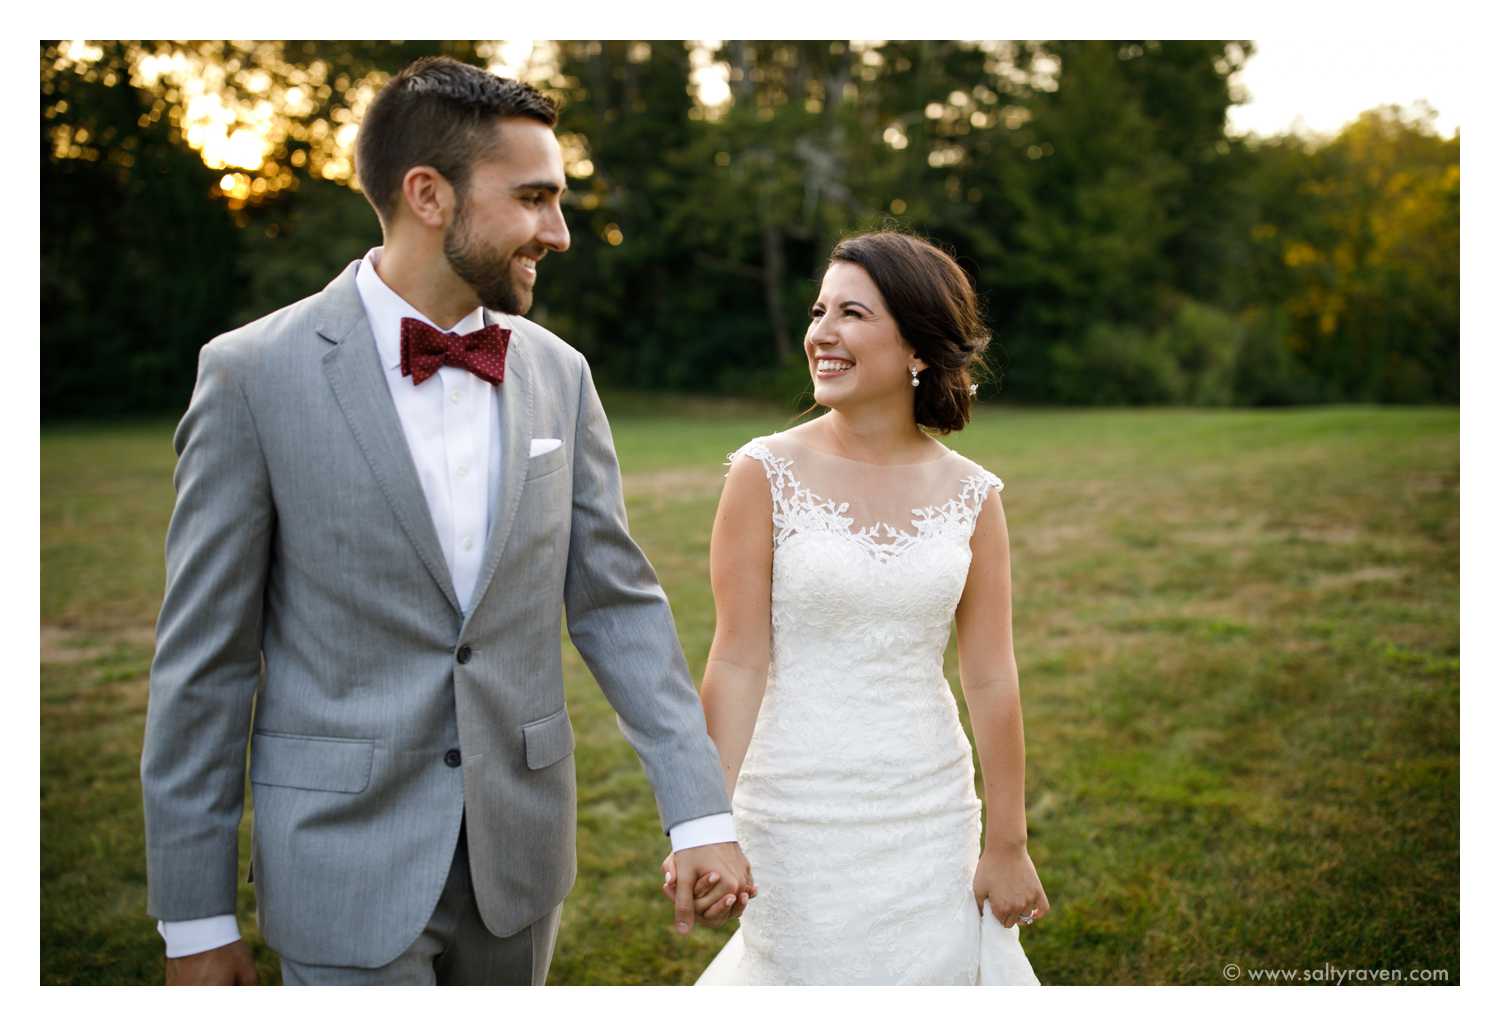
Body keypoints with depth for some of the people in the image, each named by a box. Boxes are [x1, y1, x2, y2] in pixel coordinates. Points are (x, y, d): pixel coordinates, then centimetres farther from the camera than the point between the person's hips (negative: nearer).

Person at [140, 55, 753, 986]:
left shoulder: (557, 374, 1)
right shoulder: (255, 374, -11)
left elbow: (619, 604, 3)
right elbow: (204, 655, -8)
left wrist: (703, 813, -4)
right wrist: (195, 917, -6)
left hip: (522, 854, 4)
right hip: (349, 865, -4)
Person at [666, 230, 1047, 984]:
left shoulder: (971, 496, -1)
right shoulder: (767, 474, -9)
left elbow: (989, 677, 0)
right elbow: (738, 662, -9)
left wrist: (1007, 844, 3)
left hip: (931, 814, 3)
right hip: (799, 816, -2)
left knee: (938, 969, 15)